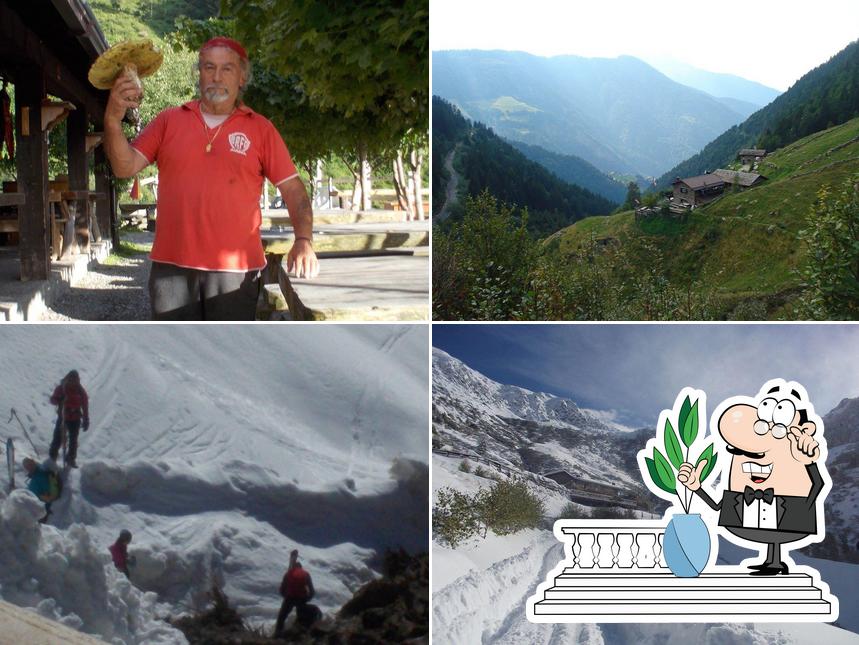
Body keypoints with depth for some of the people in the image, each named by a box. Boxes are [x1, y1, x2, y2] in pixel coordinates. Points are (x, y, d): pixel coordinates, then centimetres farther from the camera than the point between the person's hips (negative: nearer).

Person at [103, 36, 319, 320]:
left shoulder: (260, 129, 5)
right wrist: (113, 120, -14)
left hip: (236, 270, -1)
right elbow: (125, 167, 3)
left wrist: (303, 240, -13)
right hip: (172, 266, 2)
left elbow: (293, 189, 3)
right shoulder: (169, 121, 10)